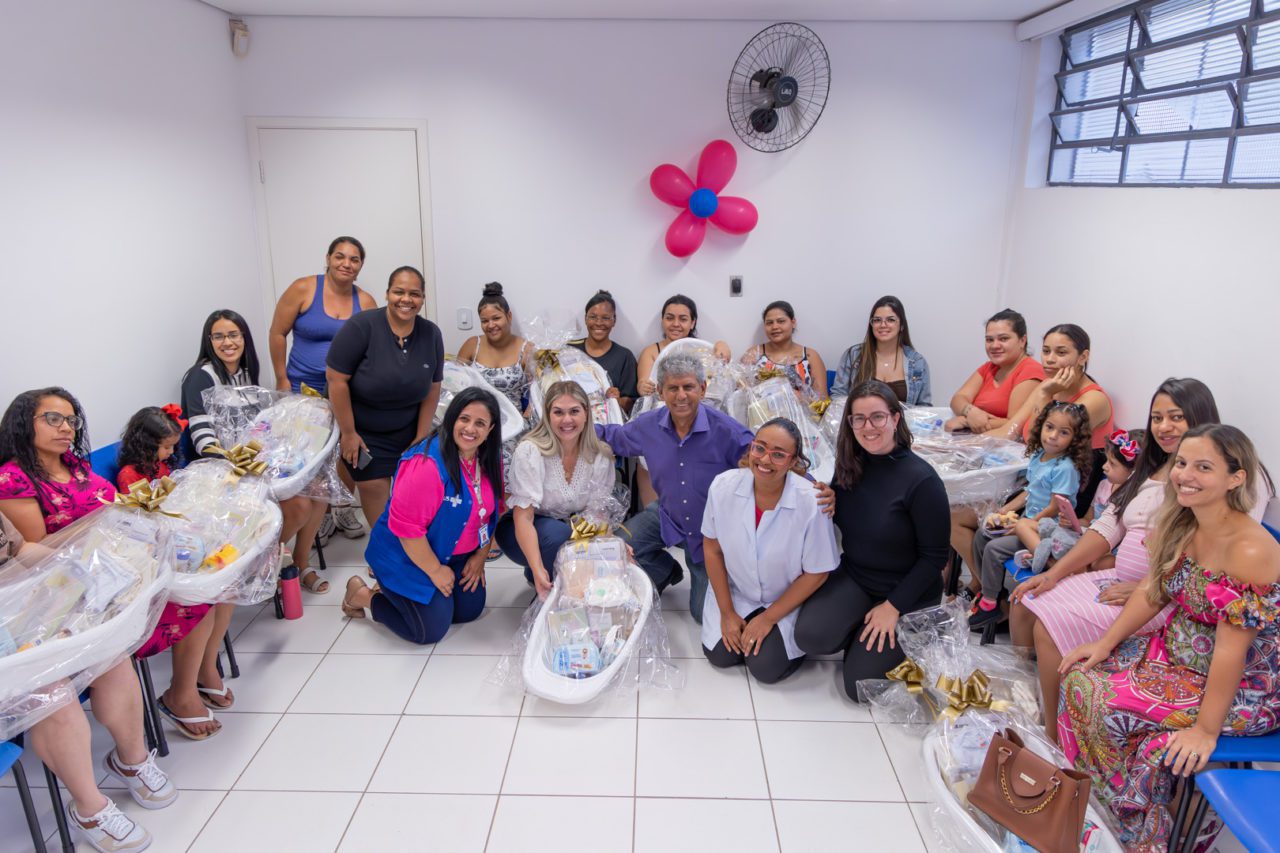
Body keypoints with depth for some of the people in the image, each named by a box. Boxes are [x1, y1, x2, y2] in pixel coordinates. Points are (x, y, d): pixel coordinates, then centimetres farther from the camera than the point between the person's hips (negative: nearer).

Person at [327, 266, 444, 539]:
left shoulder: (431, 334, -8)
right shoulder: (362, 326, -22)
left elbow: (433, 389, -1)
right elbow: (336, 378, -18)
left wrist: (421, 438, 0)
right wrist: (348, 433, -14)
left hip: (407, 431, 4)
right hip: (363, 431, -3)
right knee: (375, 489, -3)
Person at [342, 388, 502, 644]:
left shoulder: (490, 459, -6)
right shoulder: (427, 462, -31)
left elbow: (493, 510, 8)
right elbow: (406, 526, -28)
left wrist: (480, 557, 4)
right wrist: (435, 571, -19)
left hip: (456, 556, 8)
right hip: (407, 555, -8)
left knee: (469, 611, 8)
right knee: (431, 630, -9)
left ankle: (393, 592, 26)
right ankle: (363, 595, 15)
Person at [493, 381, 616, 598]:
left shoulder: (600, 455, -11)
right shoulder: (530, 451, -24)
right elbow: (523, 517, -29)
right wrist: (538, 570, -42)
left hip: (571, 527, 4)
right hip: (524, 532, -4)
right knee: (559, 534, -35)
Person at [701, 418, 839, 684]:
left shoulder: (811, 502, -29)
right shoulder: (723, 486, -21)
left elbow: (816, 573, -16)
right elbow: (712, 548, -7)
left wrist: (769, 618, -11)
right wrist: (727, 612, -4)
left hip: (788, 601, -2)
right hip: (735, 592, 3)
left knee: (765, 667, -11)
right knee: (719, 655, -4)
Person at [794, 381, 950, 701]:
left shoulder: (921, 479, -20)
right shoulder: (849, 466, -4)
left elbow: (934, 556, -14)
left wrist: (892, 607, -15)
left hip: (906, 591, -4)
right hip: (853, 577, 4)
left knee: (859, 684, -8)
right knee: (811, 635, -22)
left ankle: (904, 638, 19)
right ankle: (861, 632, 10)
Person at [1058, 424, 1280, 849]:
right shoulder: (1181, 525, -5)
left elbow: (1231, 650, -27)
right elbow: (1152, 591, 6)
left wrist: (1206, 730, -21)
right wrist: (1105, 643, 2)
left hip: (1242, 689, -8)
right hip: (1177, 651, 8)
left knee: (1107, 704, -17)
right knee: (1081, 678, -1)